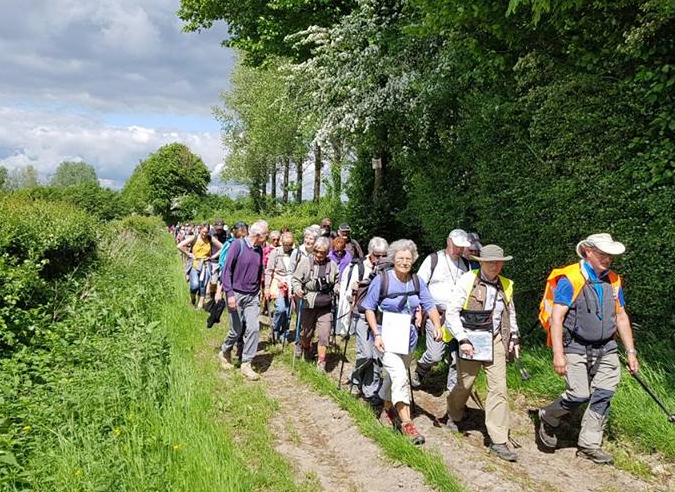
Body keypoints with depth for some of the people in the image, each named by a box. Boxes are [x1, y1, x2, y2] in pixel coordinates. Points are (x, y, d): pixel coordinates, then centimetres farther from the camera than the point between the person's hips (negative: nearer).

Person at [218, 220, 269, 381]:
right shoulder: (237, 245, -12)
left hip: (252, 296, 5)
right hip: (237, 295, -4)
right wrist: (229, 294, -18)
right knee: (236, 330, 5)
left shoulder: (259, 250, 5)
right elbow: (226, 271, -13)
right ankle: (225, 352, 35)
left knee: (254, 328, -6)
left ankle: (246, 364, 4)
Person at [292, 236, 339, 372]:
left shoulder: (332, 265, 2)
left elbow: (337, 282, 17)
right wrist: (297, 289, -21)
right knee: (306, 332, 15)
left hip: (325, 305, 1)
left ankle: (321, 363, 8)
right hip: (308, 303, -1)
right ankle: (305, 346, 48)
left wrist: (334, 292, 0)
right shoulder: (305, 262, -5)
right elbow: (295, 279, -2)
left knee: (325, 334, -5)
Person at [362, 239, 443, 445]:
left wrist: (437, 325, -18)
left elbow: (429, 305, 0)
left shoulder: (417, 281, -1)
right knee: (400, 376, -17)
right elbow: (369, 307, -8)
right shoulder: (382, 279, -13)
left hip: (407, 337, 5)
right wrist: (376, 334, -16)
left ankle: (388, 410, 42)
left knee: (394, 376, 20)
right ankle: (406, 423, -11)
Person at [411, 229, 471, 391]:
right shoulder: (433, 259, -2)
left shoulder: (465, 264, 13)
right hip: (436, 315, -4)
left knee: (457, 356, 4)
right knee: (435, 355, -9)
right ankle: (418, 370, 20)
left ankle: (453, 388, 18)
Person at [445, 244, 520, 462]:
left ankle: (498, 442, 1)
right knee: (465, 384, 8)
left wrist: (514, 337, 14)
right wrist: (462, 340, -16)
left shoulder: (506, 286, 8)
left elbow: (511, 314, 24)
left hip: (496, 341, 4)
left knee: (499, 389, -4)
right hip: (470, 340, -4)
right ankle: (453, 415, 41)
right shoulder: (468, 280, -8)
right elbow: (451, 312, -10)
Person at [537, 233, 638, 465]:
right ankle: (547, 418, 17)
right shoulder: (570, 279, -11)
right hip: (576, 348, -6)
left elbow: (621, 317, 17)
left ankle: (589, 445, 14)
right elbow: (556, 318, -15)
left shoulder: (613, 281, 10)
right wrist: (558, 354, -21)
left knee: (603, 396, 1)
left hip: (606, 349, 6)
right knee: (579, 395, -11)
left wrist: (631, 352, 14)